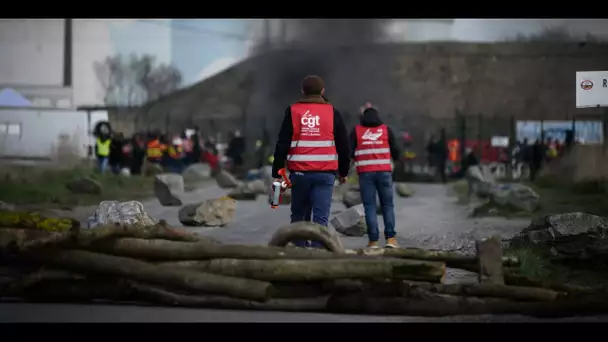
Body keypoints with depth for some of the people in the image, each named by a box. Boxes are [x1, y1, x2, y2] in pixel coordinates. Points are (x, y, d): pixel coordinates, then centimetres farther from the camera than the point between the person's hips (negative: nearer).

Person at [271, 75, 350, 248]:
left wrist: (277, 173, 4)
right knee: (321, 217, -4)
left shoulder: (292, 111, 3)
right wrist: (344, 172, 21)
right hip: (325, 174, -1)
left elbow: (282, 144, 0)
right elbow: (344, 146, 8)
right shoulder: (332, 112, 3)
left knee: (299, 215, 14)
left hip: (299, 173, 1)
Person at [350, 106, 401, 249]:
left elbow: (349, 151, 2)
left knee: (369, 206, 3)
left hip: (365, 173, 0)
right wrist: (396, 158, 30)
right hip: (384, 171, 1)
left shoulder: (356, 130, 5)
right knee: (387, 204, 8)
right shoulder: (386, 129, 7)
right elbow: (395, 151, 7)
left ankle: (373, 240, -3)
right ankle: (391, 238, -2)